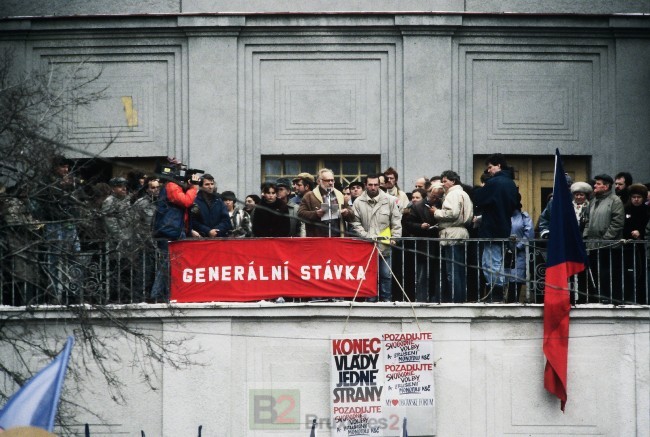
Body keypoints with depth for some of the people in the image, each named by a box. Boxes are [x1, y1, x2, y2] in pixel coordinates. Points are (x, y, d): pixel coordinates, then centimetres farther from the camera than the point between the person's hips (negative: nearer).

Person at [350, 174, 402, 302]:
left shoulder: (389, 200, 2)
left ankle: (386, 299, 10)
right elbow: (356, 223, 1)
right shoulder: (359, 202, 2)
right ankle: (371, 300, 11)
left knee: (386, 274, 2)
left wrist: (395, 238, -3)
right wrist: (366, 236, -9)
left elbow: (396, 221, 5)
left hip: (385, 245, 0)